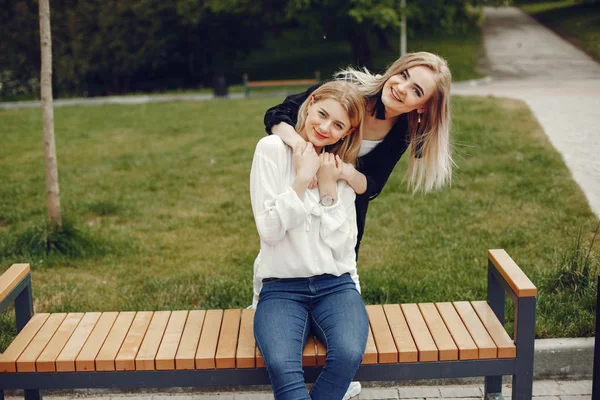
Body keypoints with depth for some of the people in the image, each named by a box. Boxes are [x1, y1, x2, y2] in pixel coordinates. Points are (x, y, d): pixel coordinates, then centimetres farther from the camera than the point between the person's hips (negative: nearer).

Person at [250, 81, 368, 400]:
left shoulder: (342, 168, 8)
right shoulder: (272, 149, -1)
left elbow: (342, 245, -2)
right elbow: (269, 230, -10)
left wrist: (328, 188, -8)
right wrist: (303, 178, -14)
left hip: (335, 285, 3)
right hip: (281, 288, -2)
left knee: (348, 354, -30)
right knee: (281, 365, -34)